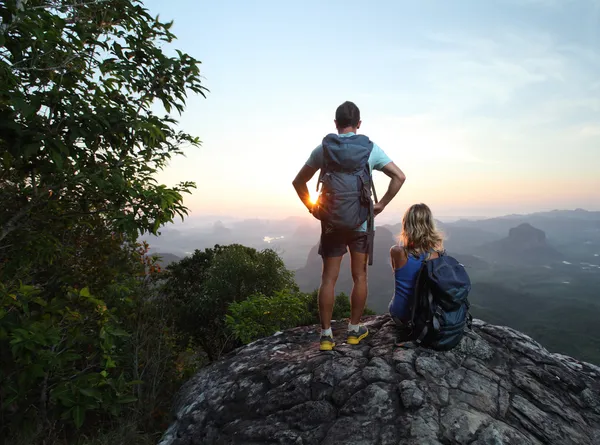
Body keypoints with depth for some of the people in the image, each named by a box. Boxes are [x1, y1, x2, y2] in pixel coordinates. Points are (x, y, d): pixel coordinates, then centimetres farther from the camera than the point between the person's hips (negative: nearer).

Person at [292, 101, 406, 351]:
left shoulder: (323, 149, 0)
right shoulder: (370, 148, 0)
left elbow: (298, 182, 3)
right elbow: (399, 176, -2)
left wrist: (311, 207, 8)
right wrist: (381, 204, 1)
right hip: (361, 222, 0)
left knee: (329, 278, 5)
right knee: (359, 276, 10)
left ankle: (326, 335, 9)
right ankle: (354, 330, 20)